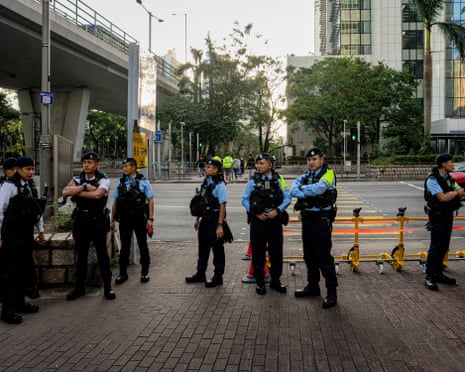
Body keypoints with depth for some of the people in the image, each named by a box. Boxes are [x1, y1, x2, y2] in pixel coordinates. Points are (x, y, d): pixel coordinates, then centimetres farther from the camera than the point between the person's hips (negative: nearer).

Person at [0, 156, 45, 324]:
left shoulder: (30, 185, 10)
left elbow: (37, 209, 18)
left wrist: (41, 231, 19)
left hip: (27, 234, 8)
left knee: (24, 268, 14)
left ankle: (19, 302, 27)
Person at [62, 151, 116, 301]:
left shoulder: (103, 180, -5)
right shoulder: (77, 180, 7)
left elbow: (98, 194, -25)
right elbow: (65, 192, -11)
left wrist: (77, 193, -14)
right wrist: (85, 186, -18)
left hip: (98, 221, -4)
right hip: (80, 221, 4)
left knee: (102, 254, 4)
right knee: (81, 255, 12)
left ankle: (107, 287, 14)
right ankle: (79, 287, 23)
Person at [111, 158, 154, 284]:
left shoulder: (143, 181, -1)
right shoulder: (121, 183, 8)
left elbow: (150, 200, -3)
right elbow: (115, 202, 11)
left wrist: (150, 218, -10)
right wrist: (112, 220, 8)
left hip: (140, 218, -3)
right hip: (124, 219, 3)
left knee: (143, 245, 7)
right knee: (125, 246, 8)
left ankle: (145, 272, 18)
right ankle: (123, 273, 17)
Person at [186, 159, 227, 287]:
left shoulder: (219, 185, -14)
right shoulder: (205, 183, 11)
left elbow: (222, 206, -19)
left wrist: (219, 225, -22)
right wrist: (197, 219, 18)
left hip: (215, 220, -8)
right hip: (205, 219, 8)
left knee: (217, 250, 3)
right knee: (203, 248, 17)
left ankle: (218, 277, 13)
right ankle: (200, 274, 29)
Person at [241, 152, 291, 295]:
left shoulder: (279, 180, 3)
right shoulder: (253, 181, 3)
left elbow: (287, 199, 2)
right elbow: (245, 200, 2)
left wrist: (277, 210, -12)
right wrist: (256, 213, -9)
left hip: (275, 220, 0)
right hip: (257, 220, 0)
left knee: (276, 251, 5)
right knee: (258, 252, 5)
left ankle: (275, 281, 21)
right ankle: (259, 282, 18)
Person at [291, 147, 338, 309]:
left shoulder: (328, 174, -8)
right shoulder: (304, 176, 15)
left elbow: (318, 188, -25)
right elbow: (293, 191, 6)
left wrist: (302, 189, -11)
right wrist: (309, 193, -12)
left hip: (321, 220, -7)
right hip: (307, 219, 7)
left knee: (324, 257, -6)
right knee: (309, 255, 15)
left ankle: (332, 292, 1)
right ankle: (313, 286, 29)